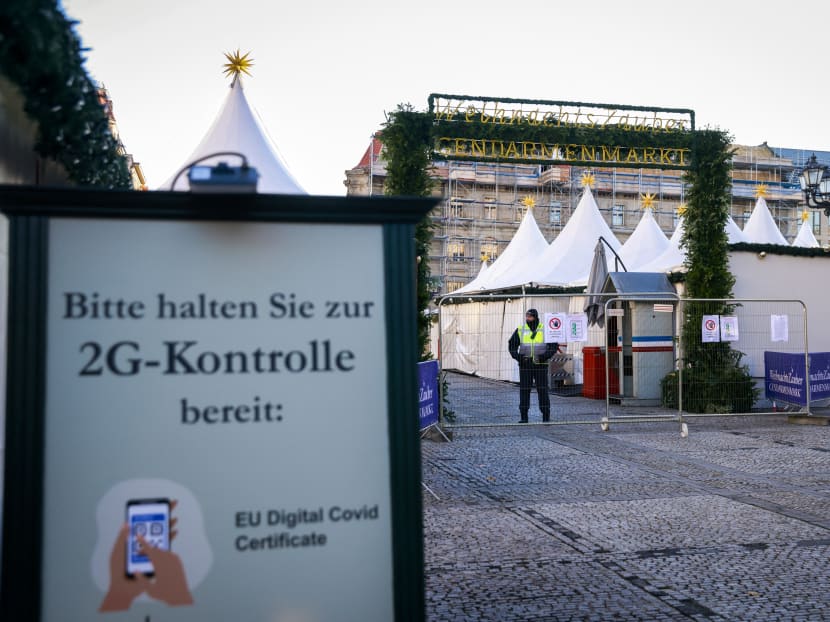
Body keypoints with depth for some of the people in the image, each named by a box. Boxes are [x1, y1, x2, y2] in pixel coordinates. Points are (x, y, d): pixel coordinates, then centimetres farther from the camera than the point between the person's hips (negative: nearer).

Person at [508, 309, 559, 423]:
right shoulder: (520, 330, 4)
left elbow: (554, 345, 1)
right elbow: (512, 345, 9)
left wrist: (545, 356, -12)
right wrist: (517, 356, -7)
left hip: (540, 365, -1)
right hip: (525, 365, 1)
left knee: (542, 390, 0)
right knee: (524, 390, 2)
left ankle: (546, 416, 7)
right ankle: (523, 417, 8)